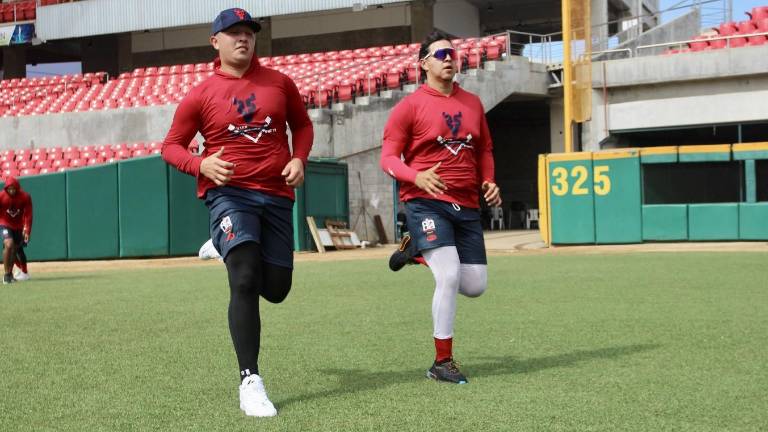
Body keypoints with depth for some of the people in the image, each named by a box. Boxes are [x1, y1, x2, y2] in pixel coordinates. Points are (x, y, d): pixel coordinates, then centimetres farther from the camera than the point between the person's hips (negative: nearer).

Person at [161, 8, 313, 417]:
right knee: (244, 280, -20)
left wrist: (299, 159, 1)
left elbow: (302, 124, 21)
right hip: (228, 193, -3)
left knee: (276, 289, 7)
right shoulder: (200, 95, 2)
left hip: (276, 195, 3)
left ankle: (229, 251, 44)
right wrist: (201, 164, -13)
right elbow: (171, 146, 7)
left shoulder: (279, 82, 8)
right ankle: (250, 380, -16)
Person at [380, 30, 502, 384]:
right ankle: (442, 363, -4)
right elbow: (388, 158, -5)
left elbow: (484, 149, 24)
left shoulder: (472, 103, 13)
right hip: (426, 203, -6)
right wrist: (416, 177, -25)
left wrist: (488, 182, 6)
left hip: (467, 206, 6)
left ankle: (420, 251, 31)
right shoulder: (410, 106, -3)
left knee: (475, 286, 6)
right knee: (450, 276, -19)